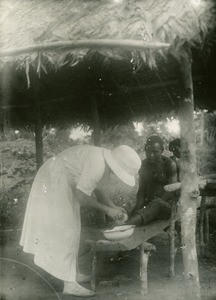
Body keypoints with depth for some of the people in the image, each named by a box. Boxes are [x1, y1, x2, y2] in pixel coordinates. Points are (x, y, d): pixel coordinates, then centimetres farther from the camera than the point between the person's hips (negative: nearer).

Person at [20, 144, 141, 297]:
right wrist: (107, 209, -14)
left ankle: (71, 273, 25)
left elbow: (94, 188, 13)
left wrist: (114, 207, 7)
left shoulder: (104, 160, 1)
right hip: (53, 185, -10)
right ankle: (69, 283, -2)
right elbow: (81, 196, -24)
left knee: (69, 229, 15)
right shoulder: (97, 166, -29)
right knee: (64, 231, -8)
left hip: (61, 185, 10)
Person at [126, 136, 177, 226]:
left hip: (167, 206, -6)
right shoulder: (144, 165, 12)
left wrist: (154, 206, -22)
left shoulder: (170, 164, -3)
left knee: (156, 203, -40)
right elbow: (141, 190, 14)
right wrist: (138, 208, -6)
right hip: (149, 205, 7)